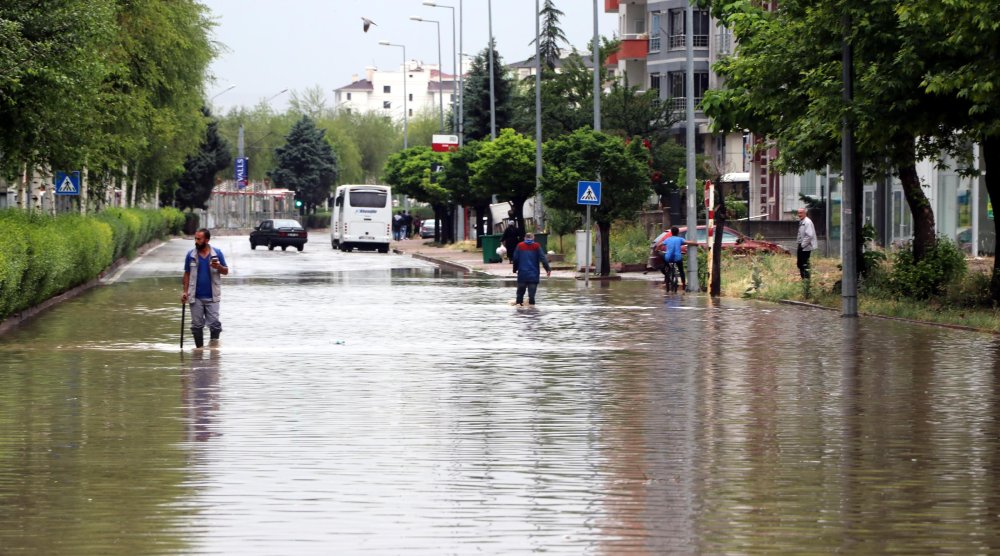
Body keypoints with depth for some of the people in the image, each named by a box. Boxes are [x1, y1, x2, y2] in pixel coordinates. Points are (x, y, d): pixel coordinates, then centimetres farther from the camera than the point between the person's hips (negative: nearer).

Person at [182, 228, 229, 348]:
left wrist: (219, 267, -16)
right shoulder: (191, 255, 4)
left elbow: (226, 271, 7)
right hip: (196, 297, 1)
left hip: (212, 297, -1)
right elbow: (187, 274, 8)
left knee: (214, 324, -6)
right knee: (197, 325, 5)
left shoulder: (217, 253, 1)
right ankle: (199, 348, 15)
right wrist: (185, 291, 0)